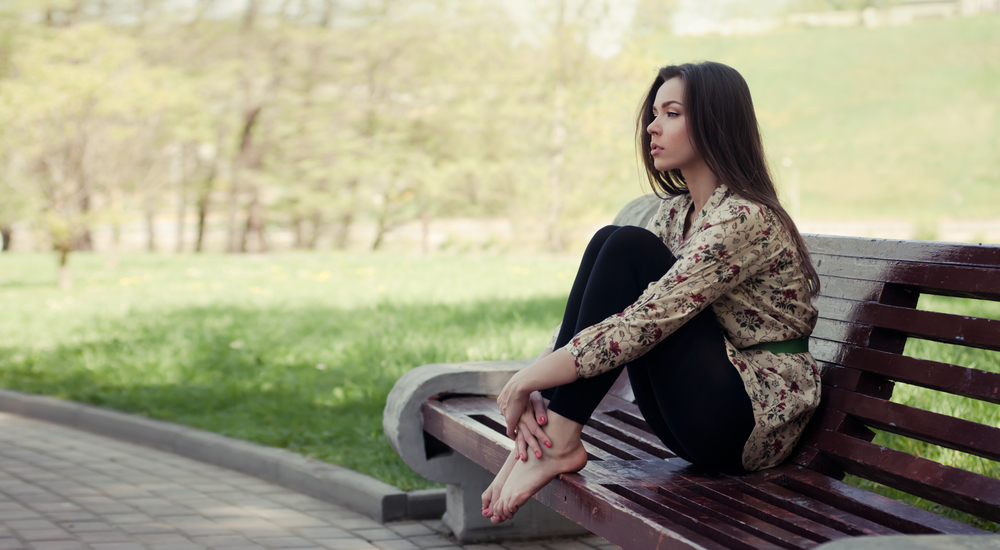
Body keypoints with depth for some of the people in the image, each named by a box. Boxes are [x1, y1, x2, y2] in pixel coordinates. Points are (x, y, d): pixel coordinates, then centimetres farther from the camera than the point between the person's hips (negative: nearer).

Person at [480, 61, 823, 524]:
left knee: (629, 251, -19)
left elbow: (646, 322, -26)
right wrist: (536, 385, -12)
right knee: (608, 241, -8)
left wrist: (529, 380, -23)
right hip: (696, 421, 8)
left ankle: (557, 443, -19)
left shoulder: (745, 219, -18)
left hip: (756, 423, -8)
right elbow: (603, 310, 5)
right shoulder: (676, 211, 11)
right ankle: (541, 436, -15)